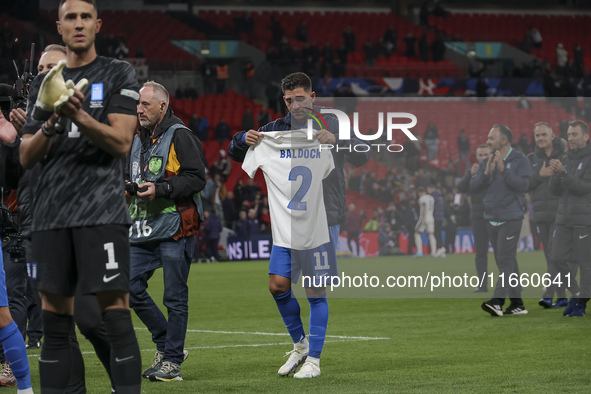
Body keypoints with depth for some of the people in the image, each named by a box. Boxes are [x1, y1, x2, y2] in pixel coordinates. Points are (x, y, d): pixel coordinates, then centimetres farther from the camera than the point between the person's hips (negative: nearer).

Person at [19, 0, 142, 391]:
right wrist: (49, 127, -6)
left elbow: (121, 142, -6)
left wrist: (79, 116, -20)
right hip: (51, 212, 5)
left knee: (115, 312, -10)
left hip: (102, 210, -4)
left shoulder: (119, 74, 5)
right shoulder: (43, 83, 17)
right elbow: (26, 157, 14)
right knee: (54, 319, 5)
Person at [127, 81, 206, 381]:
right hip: (143, 229, 8)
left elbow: (196, 178, -14)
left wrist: (160, 189, -20)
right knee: (130, 286, 2)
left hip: (174, 227, -8)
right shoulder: (138, 138, 17)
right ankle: (167, 343, 17)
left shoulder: (179, 136, -7)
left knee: (175, 296, -2)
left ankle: (172, 361, 3)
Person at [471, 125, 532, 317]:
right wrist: (486, 172, -12)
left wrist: (503, 169, -20)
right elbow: (473, 187, 4)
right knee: (505, 262, 8)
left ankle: (497, 301, -24)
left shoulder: (520, 161, -4)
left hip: (511, 219, -7)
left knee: (506, 260, -13)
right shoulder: (486, 163, 12)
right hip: (492, 219, 7)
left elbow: (522, 185, -16)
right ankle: (517, 304, 13)